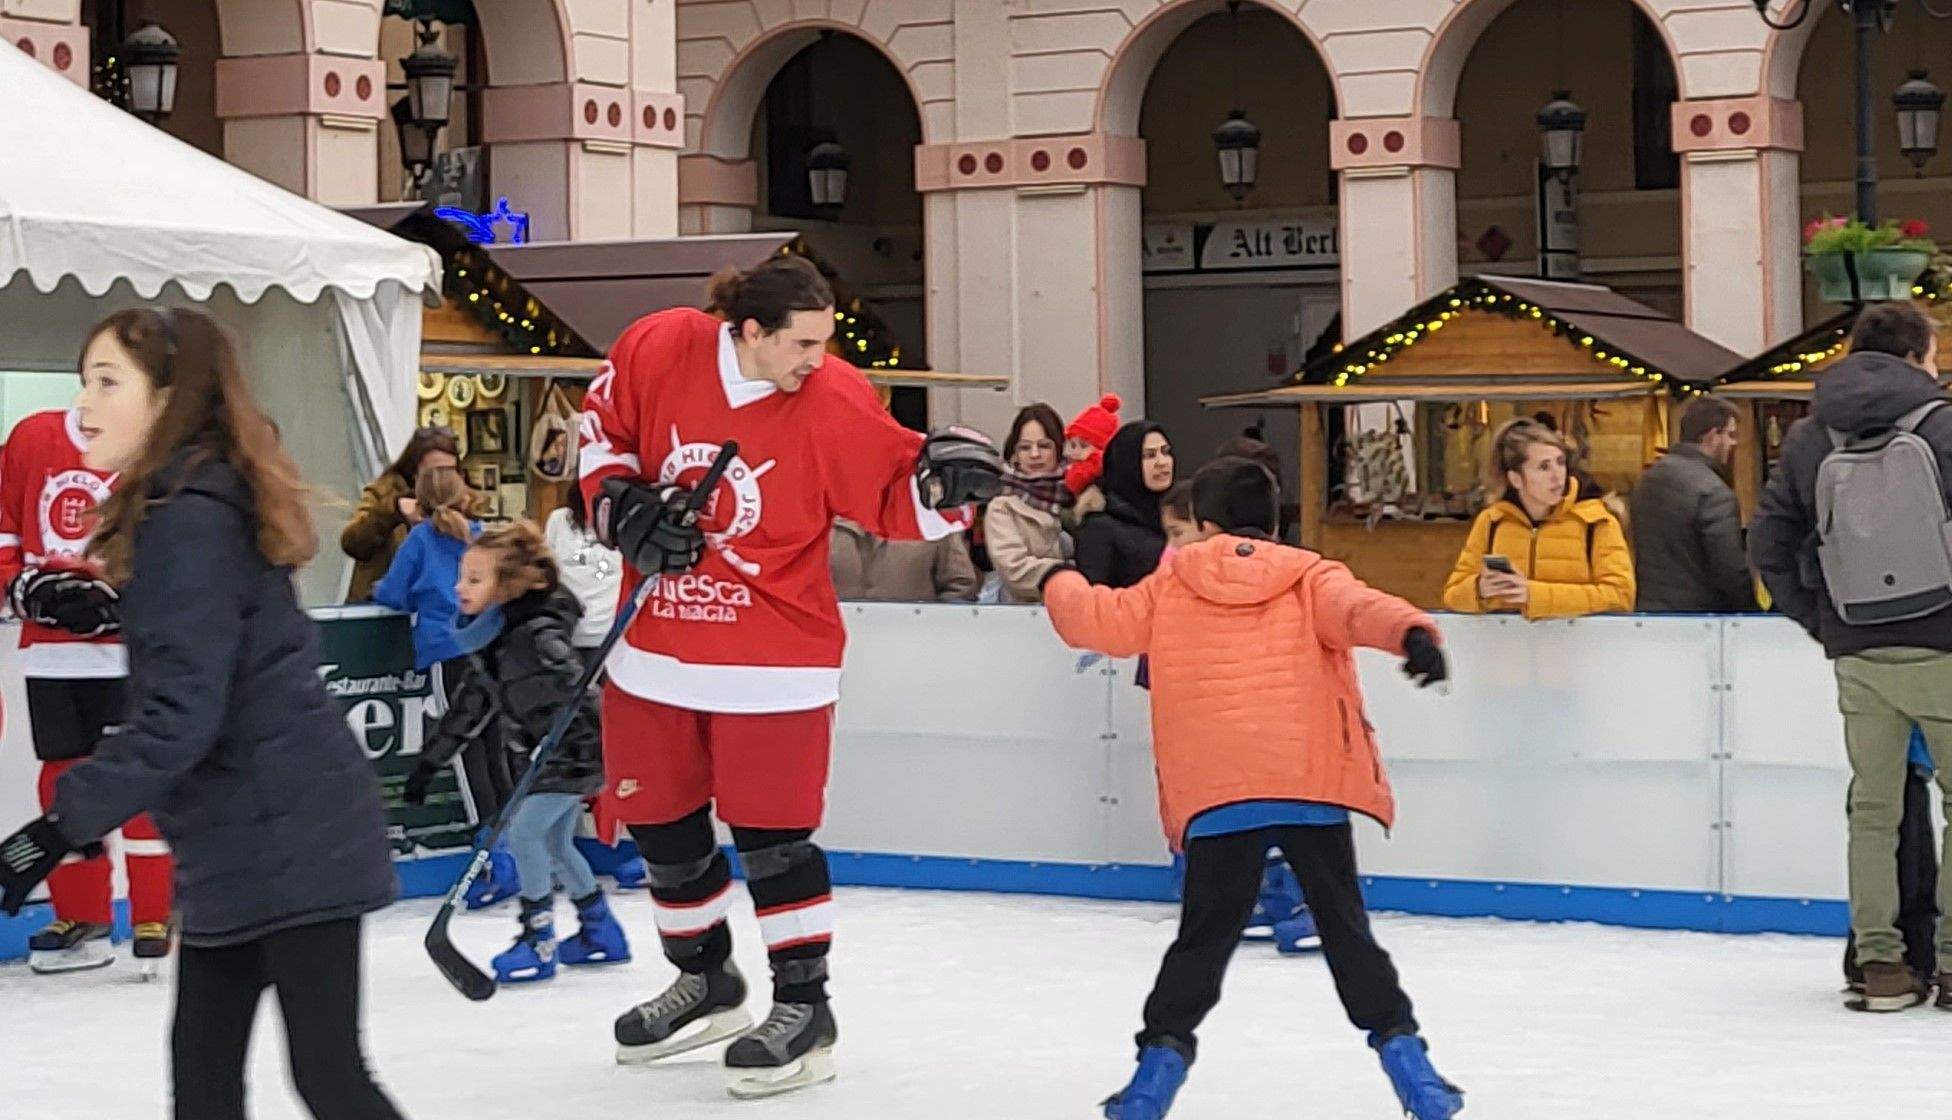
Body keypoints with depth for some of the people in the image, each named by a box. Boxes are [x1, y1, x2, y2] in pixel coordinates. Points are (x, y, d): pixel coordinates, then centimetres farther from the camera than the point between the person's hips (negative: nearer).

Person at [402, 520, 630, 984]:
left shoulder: (539, 634, -24)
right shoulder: (488, 639, 6)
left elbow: (577, 692, -30)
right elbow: (470, 706, 15)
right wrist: (430, 761, 17)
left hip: (575, 751, -9)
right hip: (541, 756, 9)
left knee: (526, 833, -12)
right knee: (554, 843, 14)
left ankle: (539, 941, -2)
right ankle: (601, 933, 28)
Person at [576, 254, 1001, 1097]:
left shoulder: (837, 403, -15)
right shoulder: (657, 349, -10)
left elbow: (895, 499, -8)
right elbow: (601, 426, 8)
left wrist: (945, 478, -28)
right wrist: (623, 504, -6)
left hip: (774, 657, -4)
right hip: (657, 643, 4)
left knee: (770, 830, -6)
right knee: (658, 820, 14)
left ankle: (804, 1008, 9)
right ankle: (706, 985, 35)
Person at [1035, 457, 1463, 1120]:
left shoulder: (1170, 587, 12)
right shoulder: (1310, 578, 9)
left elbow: (1097, 620, 16)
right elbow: (1358, 608, -11)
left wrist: (1059, 581, 37)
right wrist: (1411, 631, -30)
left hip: (1214, 797, 0)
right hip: (1313, 787, 0)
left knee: (1203, 939, 12)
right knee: (1346, 930, 10)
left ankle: (1163, 1054, 5)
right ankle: (1399, 1045, 5)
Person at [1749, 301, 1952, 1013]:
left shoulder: (1808, 437, 9)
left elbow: (1768, 541, 8)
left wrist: (1820, 622, 13)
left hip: (1855, 653, 4)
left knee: (1872, 809, 10)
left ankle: (1880, 964, 10)